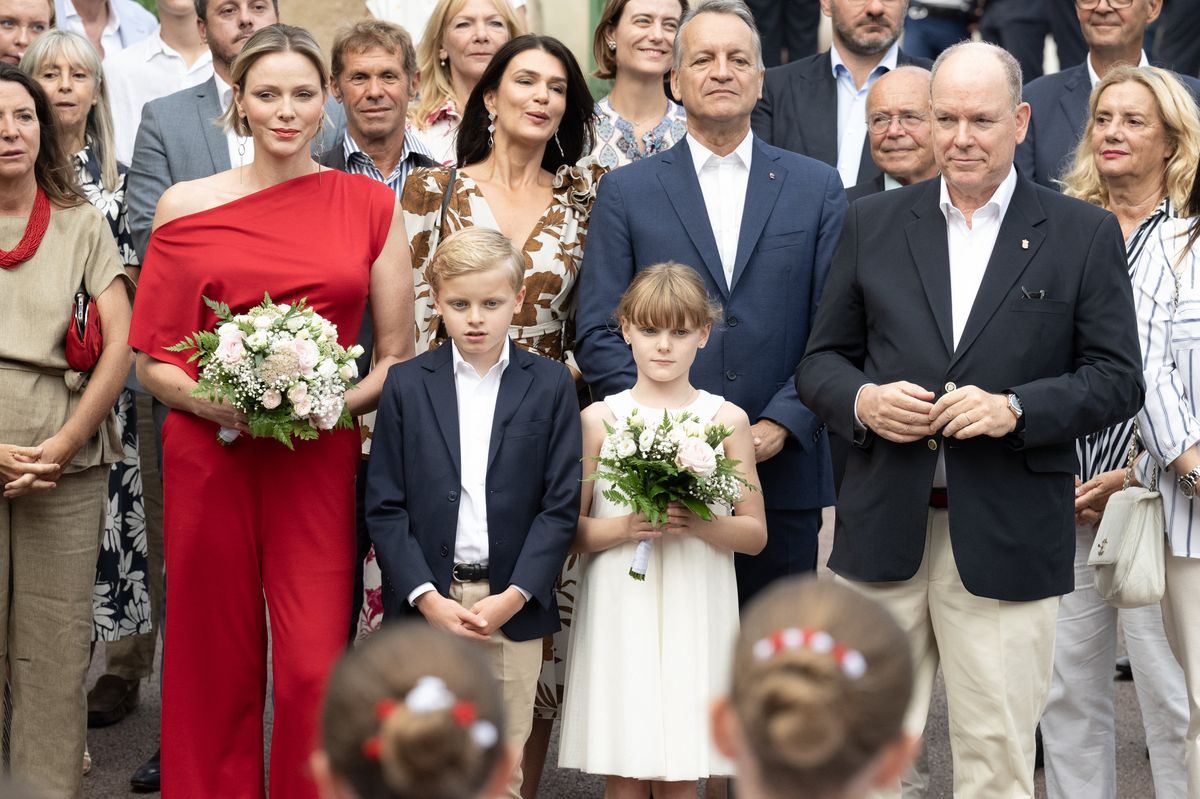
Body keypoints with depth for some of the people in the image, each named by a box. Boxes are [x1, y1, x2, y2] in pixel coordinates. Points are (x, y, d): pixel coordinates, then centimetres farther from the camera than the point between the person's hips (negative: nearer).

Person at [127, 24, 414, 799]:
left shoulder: (372, 205, 5)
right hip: (211, 455, 0)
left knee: (315, 671, -7)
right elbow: (152, 360, 7)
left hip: (321, 459, 0)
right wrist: (212, 400, -12)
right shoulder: (187, 206, 4)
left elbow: (398, 355, 8)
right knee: (217, 669, 7)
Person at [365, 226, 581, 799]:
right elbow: (384, 505, 0)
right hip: (426, 602, 0)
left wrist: (515, 596, -11)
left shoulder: (551, 385, 2)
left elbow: (562, 503, -1)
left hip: (513, 603, 0)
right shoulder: (406, 385, 3)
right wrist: (427, 597, -11)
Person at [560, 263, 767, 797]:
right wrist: (626, 527, -15)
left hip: (694, 617, 0)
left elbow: (755, 534, 6)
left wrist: (700, 524, -13)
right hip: (619, 613, 0)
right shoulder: (600, 420, 4)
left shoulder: (726, 421, 4)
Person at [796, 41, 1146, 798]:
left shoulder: (1085, 235, 4)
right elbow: (821, 360, 12)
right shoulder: (873, 223, 10)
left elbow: (1118, 380, 0)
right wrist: (861, 401, -10)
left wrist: (1016, 409, -15)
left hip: (1007, 541, -2)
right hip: (885, 535, 2)